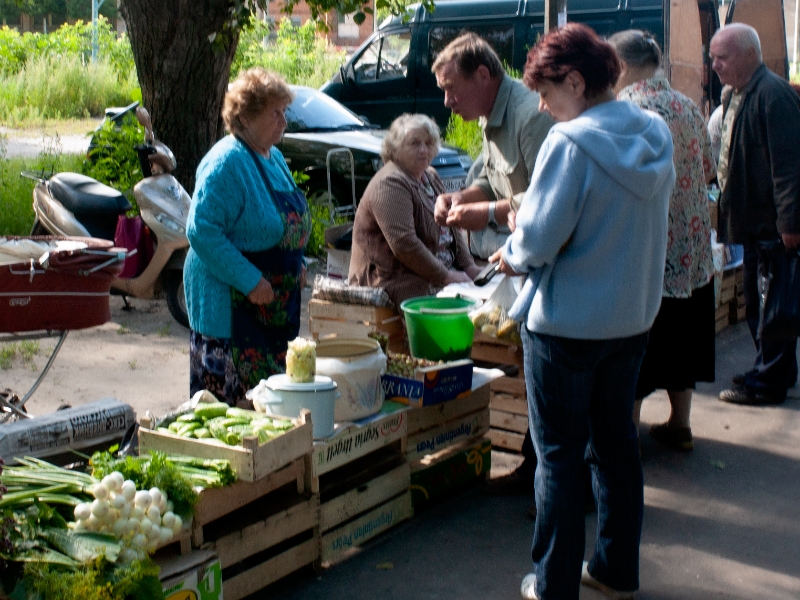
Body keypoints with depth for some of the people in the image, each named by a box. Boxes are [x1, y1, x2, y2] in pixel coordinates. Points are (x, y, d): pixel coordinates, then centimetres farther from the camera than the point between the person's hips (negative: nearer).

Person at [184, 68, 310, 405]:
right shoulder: (227, 162, -17)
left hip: (276, 300, 9)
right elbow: (201, 230, -23)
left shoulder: (274, 158, 12)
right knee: (228, 394, -3)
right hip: (229, 301, -9)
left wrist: (296, 264, 7)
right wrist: (249, 280, -24)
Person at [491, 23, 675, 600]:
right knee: (617, 443, 18)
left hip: (567, 323, -7)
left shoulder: (571, 142, -21)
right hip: (634, 315, 7)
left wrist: (513, 255, 0)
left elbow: (540, 237, -22)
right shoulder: (655, 133, 3)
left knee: (560, 453, 5)